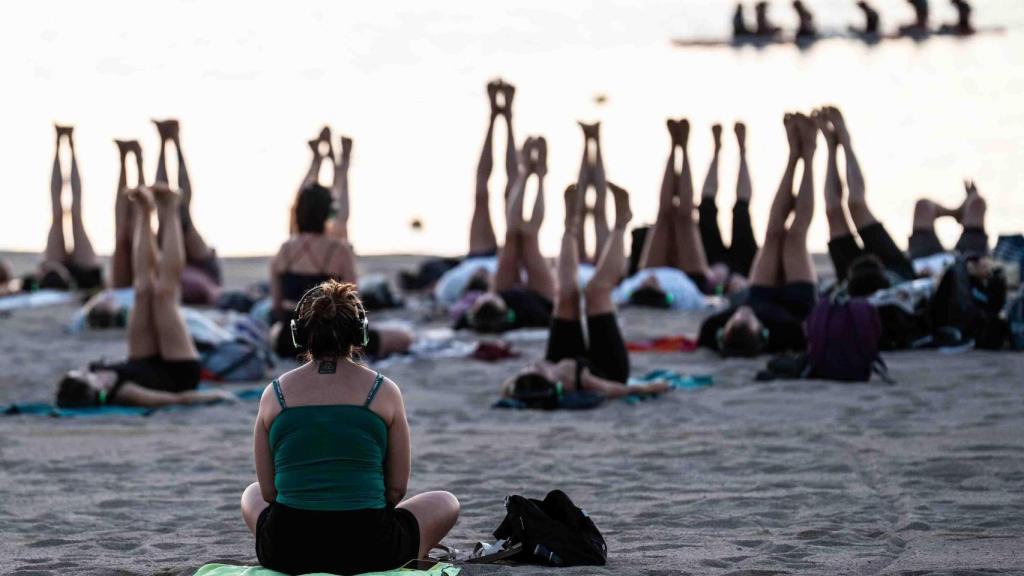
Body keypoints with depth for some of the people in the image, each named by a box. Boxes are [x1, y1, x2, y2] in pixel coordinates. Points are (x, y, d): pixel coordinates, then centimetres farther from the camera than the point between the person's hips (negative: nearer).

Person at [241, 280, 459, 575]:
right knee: (446, 503, 28)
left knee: (252, 495, 38)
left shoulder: (274, 394, 3)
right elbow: (397, 489, 5)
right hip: (367, 550, -1)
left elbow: (268, 491, 7)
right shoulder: (384, 391, 0)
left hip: (287, 551, 1)